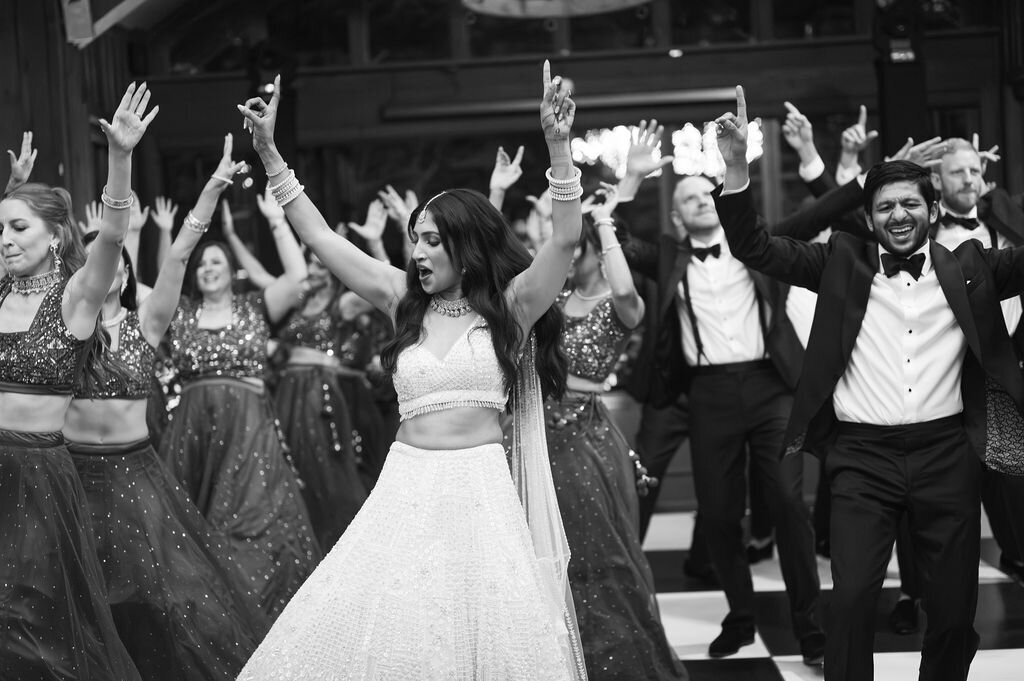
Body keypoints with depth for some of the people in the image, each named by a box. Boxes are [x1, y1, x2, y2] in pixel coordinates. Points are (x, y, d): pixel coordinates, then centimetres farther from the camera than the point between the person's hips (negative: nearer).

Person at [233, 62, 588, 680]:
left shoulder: (510, 306, 1)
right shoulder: (405, 300, 10)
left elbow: (566, 240, -12)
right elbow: (320, 237, 10)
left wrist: (559, 145, -22)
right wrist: (270, 152, 6)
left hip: (481, 491, -3)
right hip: (406, 491, 3)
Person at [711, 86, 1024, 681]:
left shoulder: (969, 268, 8)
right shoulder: (843, 263, 6)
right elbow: (754, 248, 1)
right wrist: (737, 167, -14)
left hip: (947, 453, 1)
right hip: (863, 456, -1)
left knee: (954, 608, 8)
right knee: (852, 599, -11)